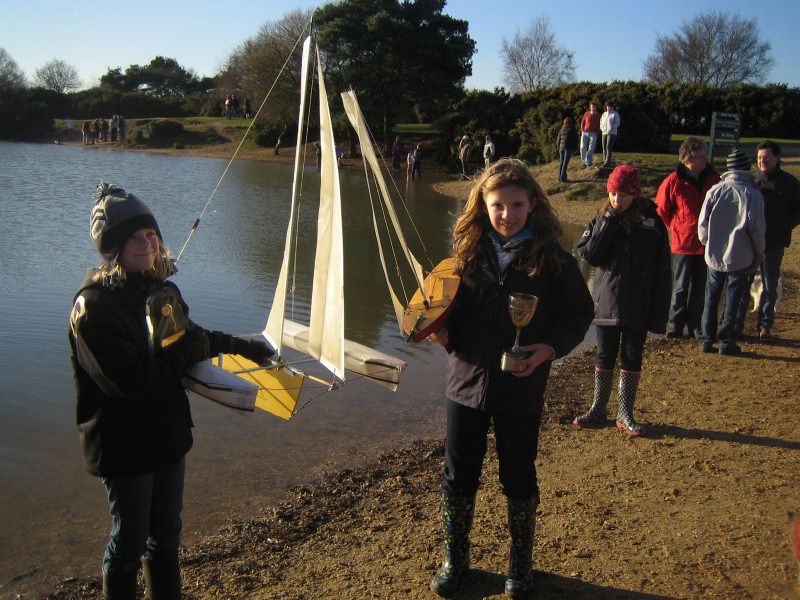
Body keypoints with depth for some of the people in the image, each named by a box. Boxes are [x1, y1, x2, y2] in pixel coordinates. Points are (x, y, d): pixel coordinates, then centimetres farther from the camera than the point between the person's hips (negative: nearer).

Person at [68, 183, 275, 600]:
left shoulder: (161, 287, 3)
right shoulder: (94, 306, -22)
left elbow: (184, 335, 22)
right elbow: (133, 380, -29)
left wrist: (237, 345, 17)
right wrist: (191, 352, -18)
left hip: (169, 433, 8)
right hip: (125, 444, -7)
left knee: (166, 533, 22)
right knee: (129, 544, 9)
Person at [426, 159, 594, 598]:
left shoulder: (553, 259, -8)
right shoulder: (467, 252, -1)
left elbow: (578, 315, -1)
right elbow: (447, 306, 10)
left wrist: (551, 347, -18)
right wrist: (442, 332, -10)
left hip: (521, 392, -2)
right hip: (466, 382, 2)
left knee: (519, 483, 14)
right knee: (458, 480, 12)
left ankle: (520, 563, 38)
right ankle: (455, 559, 35)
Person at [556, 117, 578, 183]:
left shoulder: (561, 130, 12)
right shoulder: (572, 129, 0)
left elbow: (558, 140, 16)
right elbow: (575, 140, 1)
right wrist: (575, 148, 9)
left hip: (561, 147, 4)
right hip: (568, 148, -4)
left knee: (561, 163, 11)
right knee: (565, 163, -7)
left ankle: (560, 177, 14)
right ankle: (562, 178, -10)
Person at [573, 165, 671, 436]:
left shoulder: (651, 221, -4)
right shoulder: (602, 218, 1)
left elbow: (662, 270, -3)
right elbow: (589, 254, -12)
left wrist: (658, 312, -7)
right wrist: (609, 221, -16)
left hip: (638, 306, -1)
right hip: (606, 301, 1)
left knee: (632, 357, 8)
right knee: (605, 355, 11)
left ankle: (625, 414, 19)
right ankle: (598, 409, 23)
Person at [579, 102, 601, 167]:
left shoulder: (598, 115, 1)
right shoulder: (586, 113, 5)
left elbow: (600, 125, 4)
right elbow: (582, 122, 13)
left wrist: (597, 133, -6)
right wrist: (582, 131, 5)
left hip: (593, 134, -1)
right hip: (585, 133, 1)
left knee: (591, 148, -7)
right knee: (583, 147, -8)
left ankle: (589, 162, -1)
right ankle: (583, 159, 10)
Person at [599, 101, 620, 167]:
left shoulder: (615, 114, 2)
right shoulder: (603, 114, 18)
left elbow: (617, 123, -5)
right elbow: (601, 123, 22)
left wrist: (611, 128, -17)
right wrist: (602, 128, 3)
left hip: (612, 133, -6)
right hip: (604, 133, 6)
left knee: (608, 147, -18)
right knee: (604, 148, 3)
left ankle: (607, 162, -24)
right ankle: (605, 162, 8)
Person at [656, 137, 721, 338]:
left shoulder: (714, 178, 1)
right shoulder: (673, 182, -9)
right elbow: (661, 210, 3)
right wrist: (677, 228, 4)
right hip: (683, 242, -3)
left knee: (700, 287, 10)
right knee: (680, 287, 6)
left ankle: (695, 325, 20)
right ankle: (675, 324, 17)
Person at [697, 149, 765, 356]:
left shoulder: (715, 191, -5)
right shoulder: (754, 195, -10)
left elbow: (703, 223, -1)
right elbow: (757, 229, -6)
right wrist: (758, 256, 7)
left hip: (714, 256, 2)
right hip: (741, 258, -2)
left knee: (711, 299, 13)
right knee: (732, 301, 7)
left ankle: (706, 339, 18)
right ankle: (726, 342, 11)